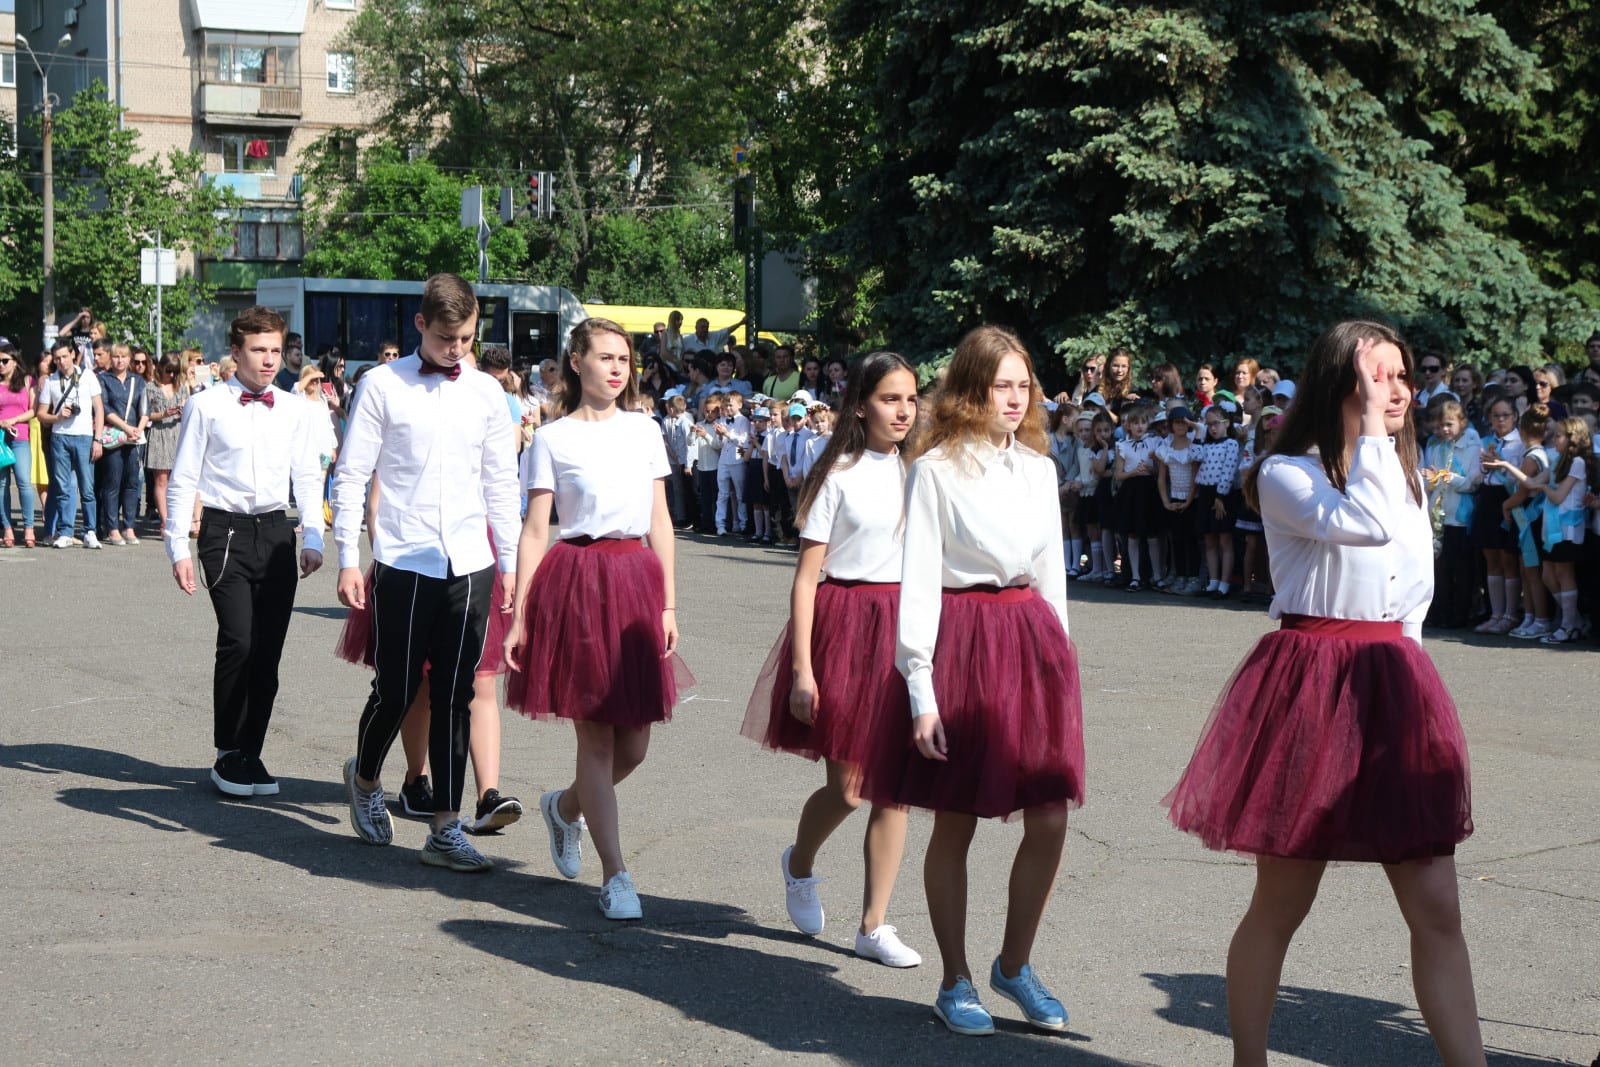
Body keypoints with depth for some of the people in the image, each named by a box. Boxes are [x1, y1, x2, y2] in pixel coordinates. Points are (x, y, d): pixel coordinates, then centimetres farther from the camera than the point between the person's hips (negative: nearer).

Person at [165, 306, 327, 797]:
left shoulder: (294, 410, 11)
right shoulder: (206, 407, 0)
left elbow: (308, 478, 15)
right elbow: (183, 481, 1)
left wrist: (313, 539, 5)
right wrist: (179, 548, -4)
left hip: (276, 531, 4)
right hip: (226, 531, -4)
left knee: (269, 650, 2)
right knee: (238, 641, -16)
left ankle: (251, 754, 14)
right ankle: (229, 755, -2)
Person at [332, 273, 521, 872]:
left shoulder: (486, 392, 9)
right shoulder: (383, 385, 0)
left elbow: (501, 481, 15)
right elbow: (352, 475, 0)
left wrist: (512, 562, 11)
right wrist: (348, 559, -5)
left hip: (470, 565, 3)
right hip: (403, 563, -3)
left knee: (456, 697, 3)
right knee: (396, 691, 2)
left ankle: (447, 830, 9)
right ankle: (365, 778, 33)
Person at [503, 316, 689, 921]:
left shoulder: (644, 430, 12)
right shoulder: (554, 440, 1)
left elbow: (660, 521, 12)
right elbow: (534, 532, 0)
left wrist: (669, 603, 5)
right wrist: (518, 616, -5)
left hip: (638, 579, 4)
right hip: (577, 581, -4)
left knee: (633, 745, 4)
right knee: (597, 738, -2)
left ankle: (565, 807, 35)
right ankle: (615, 875, 6)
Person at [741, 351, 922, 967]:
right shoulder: (839, 475, -3)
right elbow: (806, 576, -6)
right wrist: (802, 668, -12)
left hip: (905, 626, 4)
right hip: (844, 621, -4)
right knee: (847, 787, 0)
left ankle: (874, 926, 9)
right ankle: (800, 864, 32)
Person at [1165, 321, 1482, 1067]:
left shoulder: (1407, 476, 15)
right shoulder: (1286, 475, -6)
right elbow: (1365, 522, -25)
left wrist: (1395, 659, 15)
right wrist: (1369, 430, -18)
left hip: (1393, 685, 6)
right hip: (1310, 685, -5)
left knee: (1437, 910, -1)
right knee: (1280, 906, 4)